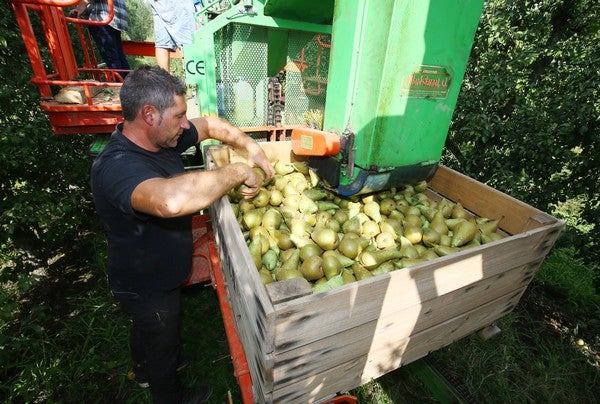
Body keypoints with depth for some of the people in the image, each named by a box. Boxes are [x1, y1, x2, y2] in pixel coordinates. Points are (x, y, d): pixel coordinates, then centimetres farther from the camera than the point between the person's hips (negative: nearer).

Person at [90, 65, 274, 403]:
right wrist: (238, 171, -46)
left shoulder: (161, 137, -12)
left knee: (146, 327, 34)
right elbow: (171, 200, -60)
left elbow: (210, 125, 1)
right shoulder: (117, 166, -38)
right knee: (163, 341, 21)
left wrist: (250, 146, -13)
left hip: (160, 271, 8)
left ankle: (144, 366, 66)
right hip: (147, 286, -8)